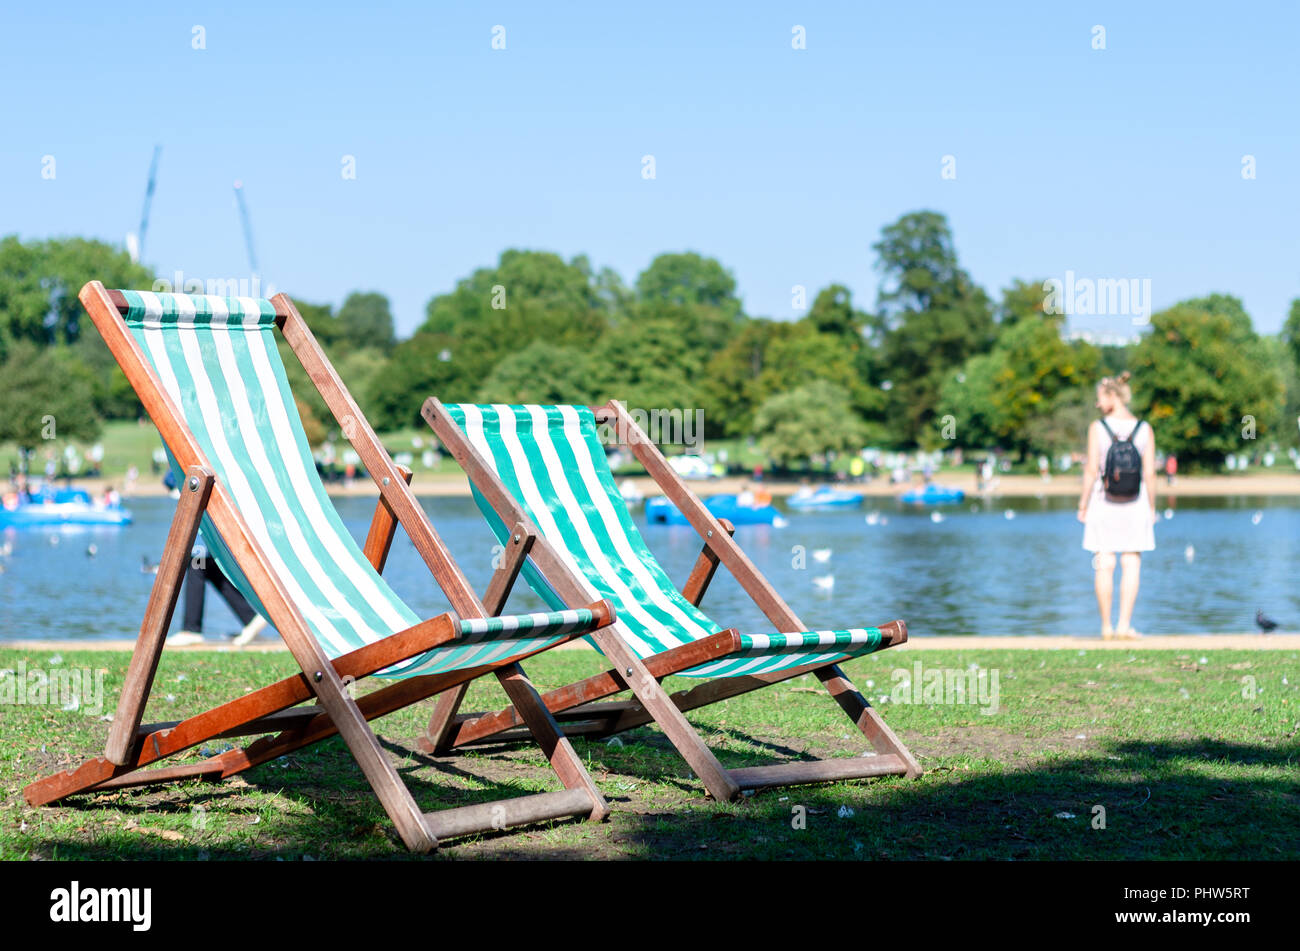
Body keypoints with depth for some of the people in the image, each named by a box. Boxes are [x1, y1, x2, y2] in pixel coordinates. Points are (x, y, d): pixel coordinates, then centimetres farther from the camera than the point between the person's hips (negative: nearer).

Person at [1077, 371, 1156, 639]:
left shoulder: (1098, 427, -5)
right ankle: (1124, 624, -3)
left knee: (1104, 565, 4)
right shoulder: (1145, 429, -1)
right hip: (1135, 502, 1)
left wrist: (1083, 506, 0)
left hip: (1103, 500, 0)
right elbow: (1149, 473, -2)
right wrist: (1152, 508, 7)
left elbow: (1091, 470, -7)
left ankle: (1106, 627, 7)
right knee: (1131, 564, 4)